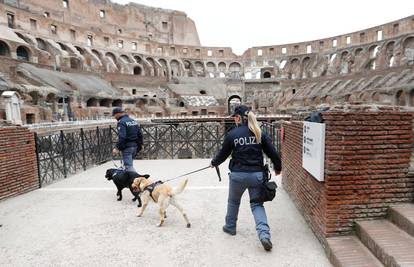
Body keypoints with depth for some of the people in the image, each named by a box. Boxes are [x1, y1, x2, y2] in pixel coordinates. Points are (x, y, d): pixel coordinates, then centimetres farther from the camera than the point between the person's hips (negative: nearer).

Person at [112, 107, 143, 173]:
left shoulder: (121, 122, -13)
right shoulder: (133, 120, 14)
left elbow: (121, 137, -23)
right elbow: (139, 134, 16)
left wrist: (117, 148, -22)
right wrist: (140, 144, 22)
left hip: (127, 147, -9)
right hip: (135, 146, 9)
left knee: (128, 166, -6)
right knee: (129, 164, 19)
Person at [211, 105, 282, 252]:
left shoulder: (232, 134, -7)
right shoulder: (260, 133, 0)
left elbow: (223, 154, 3)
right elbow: (273, 153, 2)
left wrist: (214, 163, 23)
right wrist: (278, 168, 19)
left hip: (238, 175, -2)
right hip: (257, 175, 2)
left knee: (233, 201, 22)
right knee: (257, 204, 13)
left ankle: (230, 227, 39)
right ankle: (264, 233, -3)